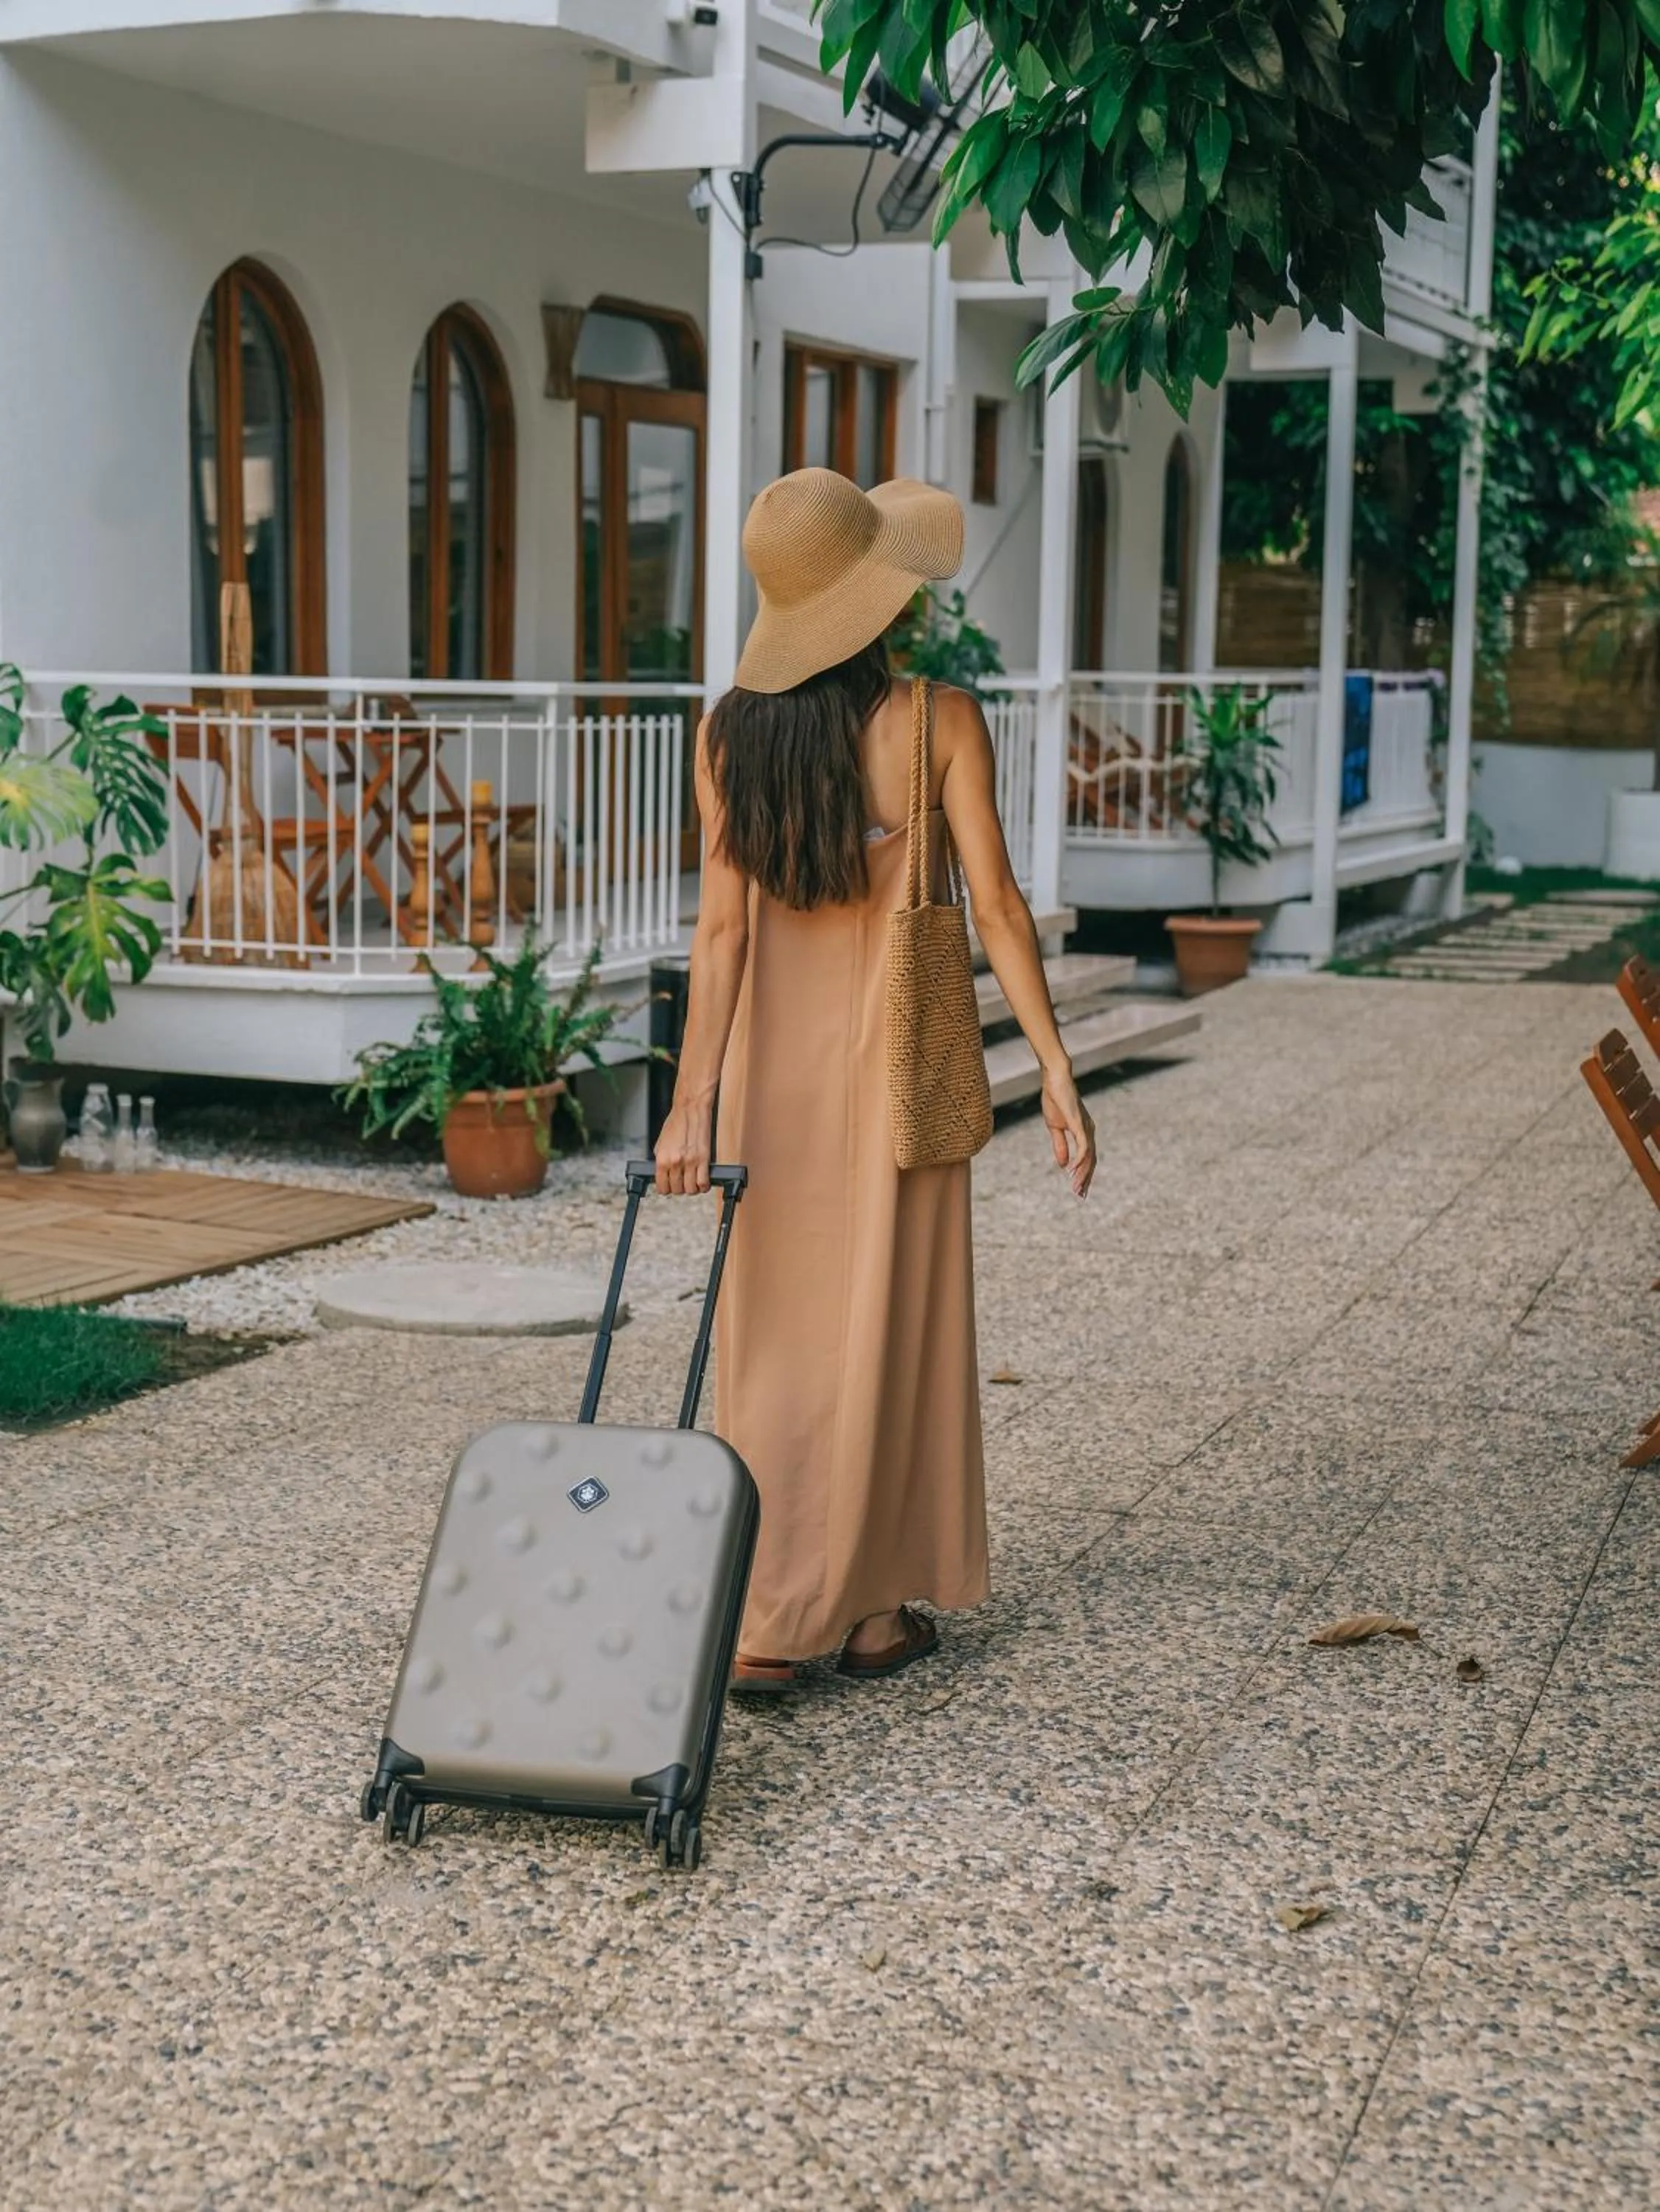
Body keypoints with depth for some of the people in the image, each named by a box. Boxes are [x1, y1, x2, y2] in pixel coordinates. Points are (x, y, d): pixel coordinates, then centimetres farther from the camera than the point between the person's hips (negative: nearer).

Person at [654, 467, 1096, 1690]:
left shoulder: (729, 731, -1)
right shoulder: (939, 719, -9)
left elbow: (721, 927, -6)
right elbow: (997, 903, -11)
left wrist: (694, 1100, -8)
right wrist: (1057, 1068, -5)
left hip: (774, 1060, 3)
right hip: (895, 1055, -3)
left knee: (778, 1330, 11)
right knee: (887, 1327, 8)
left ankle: (766, 1624, 11)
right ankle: (875, 1610, 17)